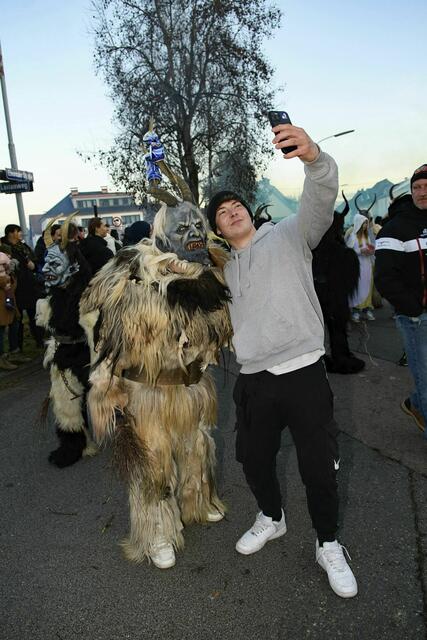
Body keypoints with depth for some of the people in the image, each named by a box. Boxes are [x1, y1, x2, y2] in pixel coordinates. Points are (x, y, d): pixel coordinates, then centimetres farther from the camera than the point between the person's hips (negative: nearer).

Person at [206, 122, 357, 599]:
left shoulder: (289, 235, 2)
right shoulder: (225, 270, 18)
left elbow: (320, 204, -18)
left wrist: (314, 158, -37)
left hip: (303, 371, -4)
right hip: (253, 379, 5)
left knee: (318, 464, 5)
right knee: (254, 458, 16)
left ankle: (328, 544, 31)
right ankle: (271, 518, 46)